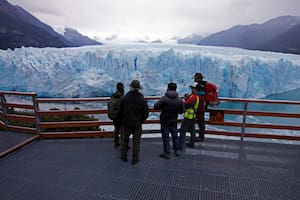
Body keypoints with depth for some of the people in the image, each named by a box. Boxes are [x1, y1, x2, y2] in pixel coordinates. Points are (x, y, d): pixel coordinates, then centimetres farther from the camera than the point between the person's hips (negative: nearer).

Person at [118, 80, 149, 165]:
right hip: (137, 125, -1)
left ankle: (124, 157, 32)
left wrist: (122, 120, 13)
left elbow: (119, 111, -5)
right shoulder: (142, 99, -11)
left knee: (124, 140, 18)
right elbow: (146, 113, -7)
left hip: (126, 124, 1)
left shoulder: (124, 98, -11)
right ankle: (135, 159, 19)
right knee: (136, 142, 11)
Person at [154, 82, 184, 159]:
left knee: (165, 137, 6)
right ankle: (176, 150, 33)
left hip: (165, 122, -4)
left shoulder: (164, 99, -20)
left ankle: (167, 153, 13)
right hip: (174, 121, 4)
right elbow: (181, 111, 2)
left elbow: (155, 106, -18)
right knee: (175, 136, 20)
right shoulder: (180, 100, -6)